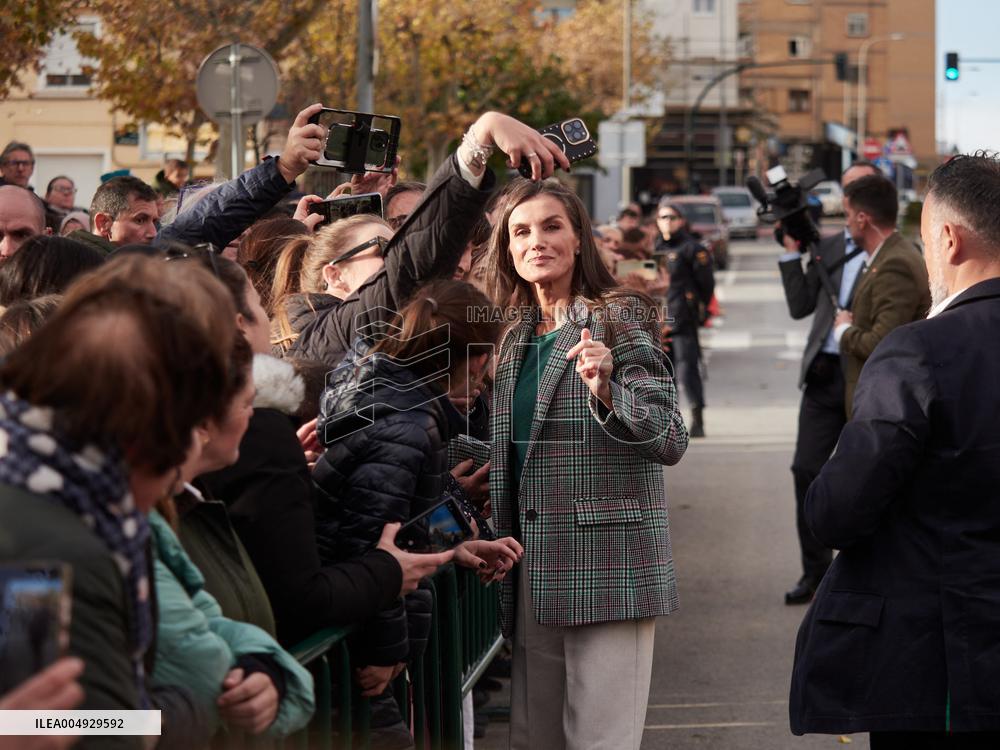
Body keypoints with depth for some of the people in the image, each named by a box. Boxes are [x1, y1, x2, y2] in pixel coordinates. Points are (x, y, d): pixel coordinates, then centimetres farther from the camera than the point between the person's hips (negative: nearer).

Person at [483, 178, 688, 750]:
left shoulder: (621, 317, -5)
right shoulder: (515, 336, 13)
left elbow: (672, 441, -13)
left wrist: (606, 392, -27)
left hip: (610, 567, -6)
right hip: (535, 569, 6)